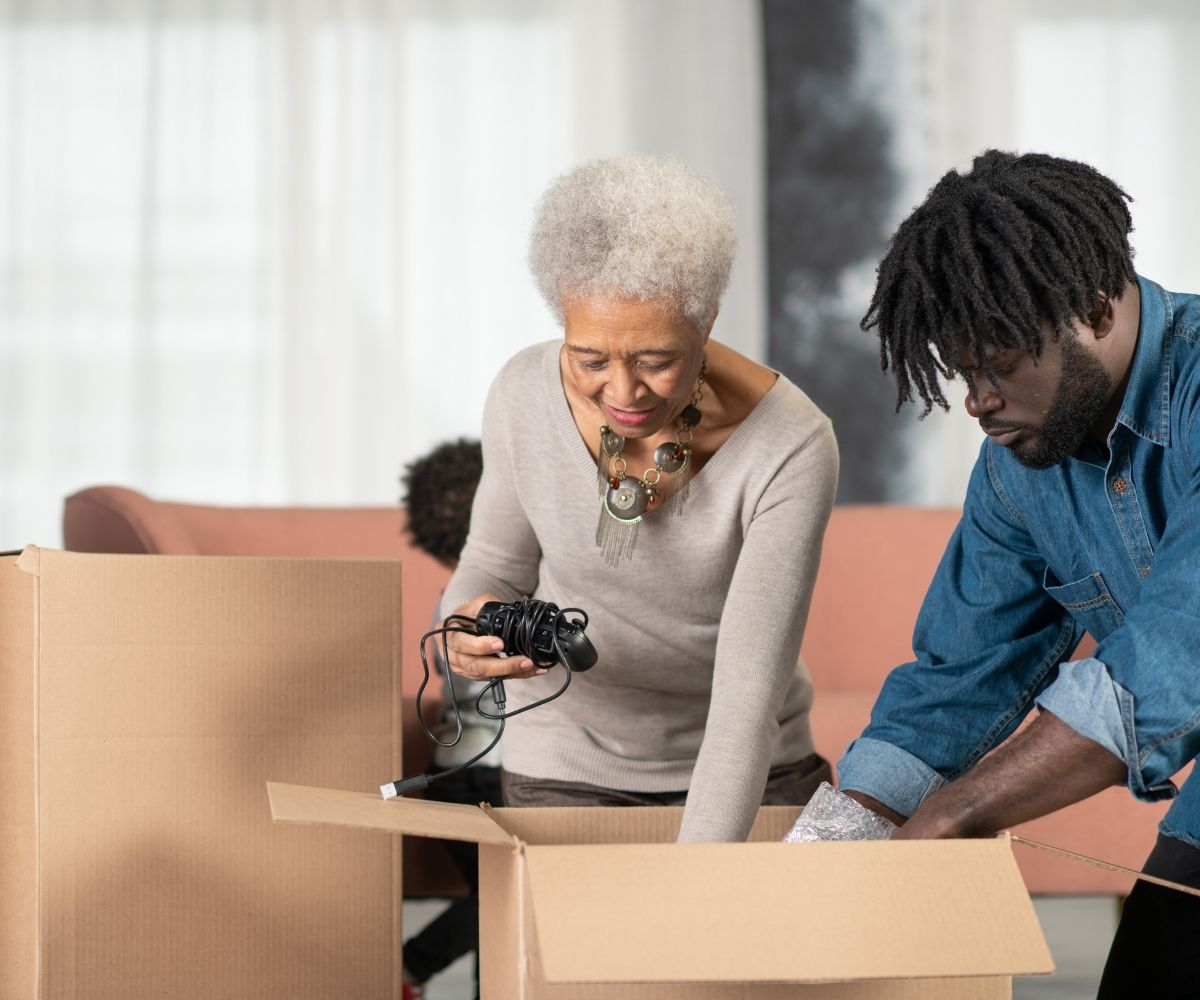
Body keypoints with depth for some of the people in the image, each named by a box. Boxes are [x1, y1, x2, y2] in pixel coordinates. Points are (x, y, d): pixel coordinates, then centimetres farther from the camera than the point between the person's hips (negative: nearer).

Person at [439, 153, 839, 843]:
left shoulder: (791, 449, -28)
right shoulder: (527, 395, -18)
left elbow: (751, 692, -30)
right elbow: (498, 564, 1)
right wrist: (468, 633, -24)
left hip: (754, 772, -1)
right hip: (567, 769, 1)